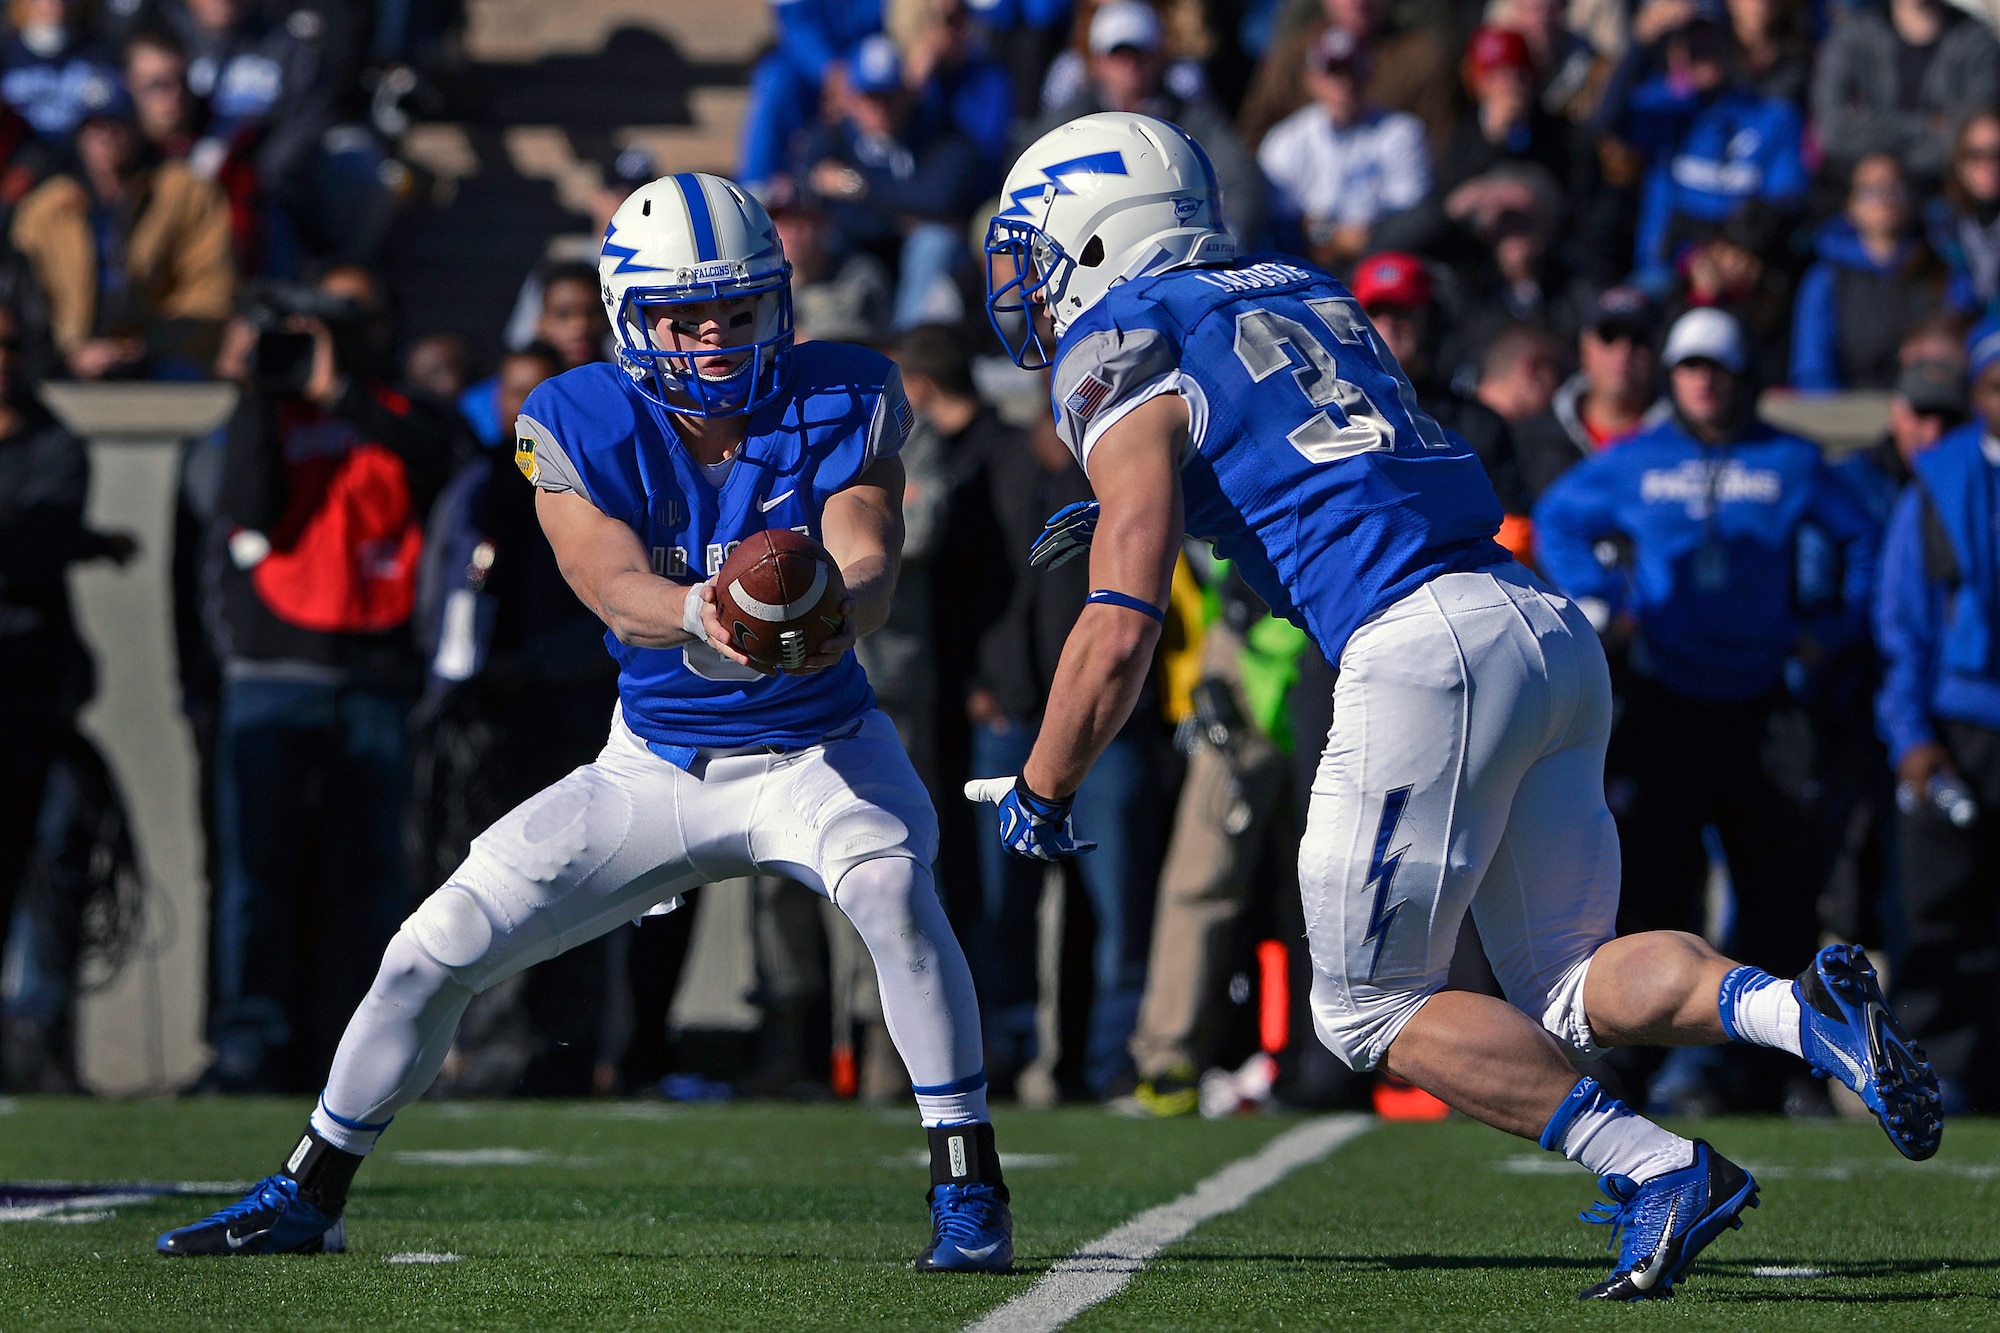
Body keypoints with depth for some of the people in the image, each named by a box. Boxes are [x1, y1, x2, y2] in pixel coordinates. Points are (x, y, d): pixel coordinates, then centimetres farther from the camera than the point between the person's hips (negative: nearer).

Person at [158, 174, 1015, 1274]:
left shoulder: (840, 409, -14)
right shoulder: (581, 429, -14)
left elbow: (870, 566, -26)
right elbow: (617, 594, -28)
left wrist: (829, 613, -51)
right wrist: (705, 613, -51)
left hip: (816, 751, -2)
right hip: (654, 764, 2)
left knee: (891, 886, -33)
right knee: (443, 941, -3)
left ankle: (969, 1192, -22)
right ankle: (305, 1196, 16)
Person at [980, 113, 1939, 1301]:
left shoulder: (1127, 363, 1)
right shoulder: (1308, 298, 24)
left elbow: (1120, 635, -7)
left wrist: (1039, 797, 7)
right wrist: (1141, 518, 39)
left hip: (1422, 652, -8)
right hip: (1553, 628, 8)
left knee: (1375, 1010, 6)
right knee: (1566, 994, 13)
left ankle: (1663, 1171, -8)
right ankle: (1805, 1011, -13)